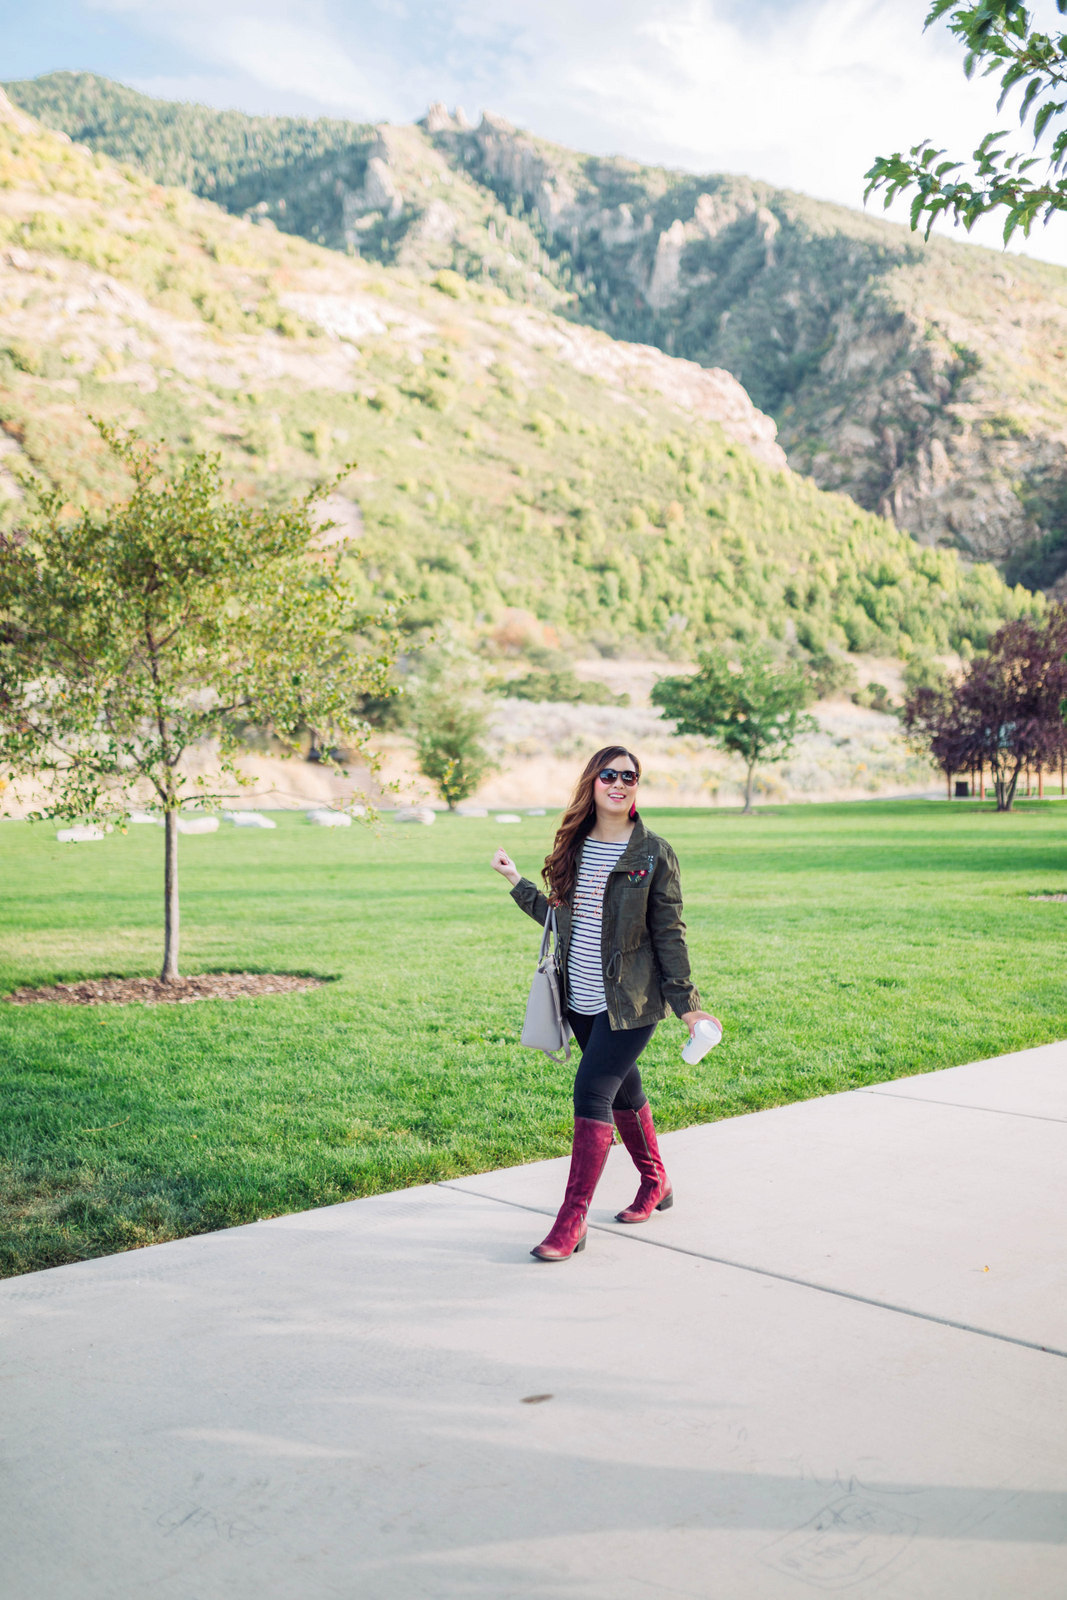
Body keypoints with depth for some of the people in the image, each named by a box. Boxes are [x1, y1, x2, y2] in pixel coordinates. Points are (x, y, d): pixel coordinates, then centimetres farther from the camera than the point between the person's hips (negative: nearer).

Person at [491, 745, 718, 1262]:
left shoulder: (654, 854, -8)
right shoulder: (575, 846, 7)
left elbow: (669, 933, -6)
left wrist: (685, 1002, -7)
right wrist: (517, 883, 14)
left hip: (630, 1002, -6)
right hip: (582, 1000, 6)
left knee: (592, 1089, -13)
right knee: (622, 1088, 18)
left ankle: (572, 1220, -7)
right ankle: (656, 1183, 39)